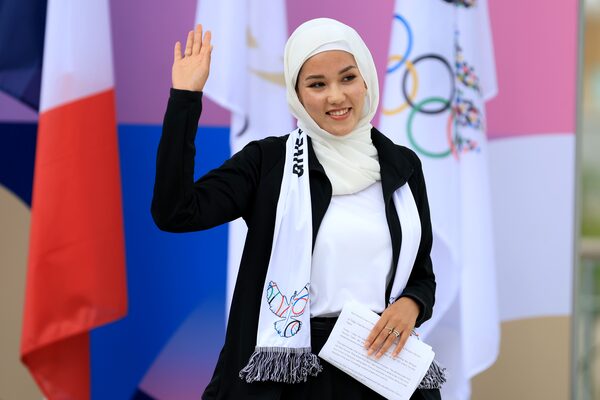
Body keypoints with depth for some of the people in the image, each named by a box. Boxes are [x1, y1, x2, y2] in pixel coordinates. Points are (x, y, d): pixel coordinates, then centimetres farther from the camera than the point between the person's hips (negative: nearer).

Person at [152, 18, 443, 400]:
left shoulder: (402, 165, 5)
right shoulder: (268, 160, -4)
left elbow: (423, 275, 12)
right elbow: (175, 213, -18)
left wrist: (411, 306, -11)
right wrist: (185, 96, -18)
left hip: (382, 366, 2)